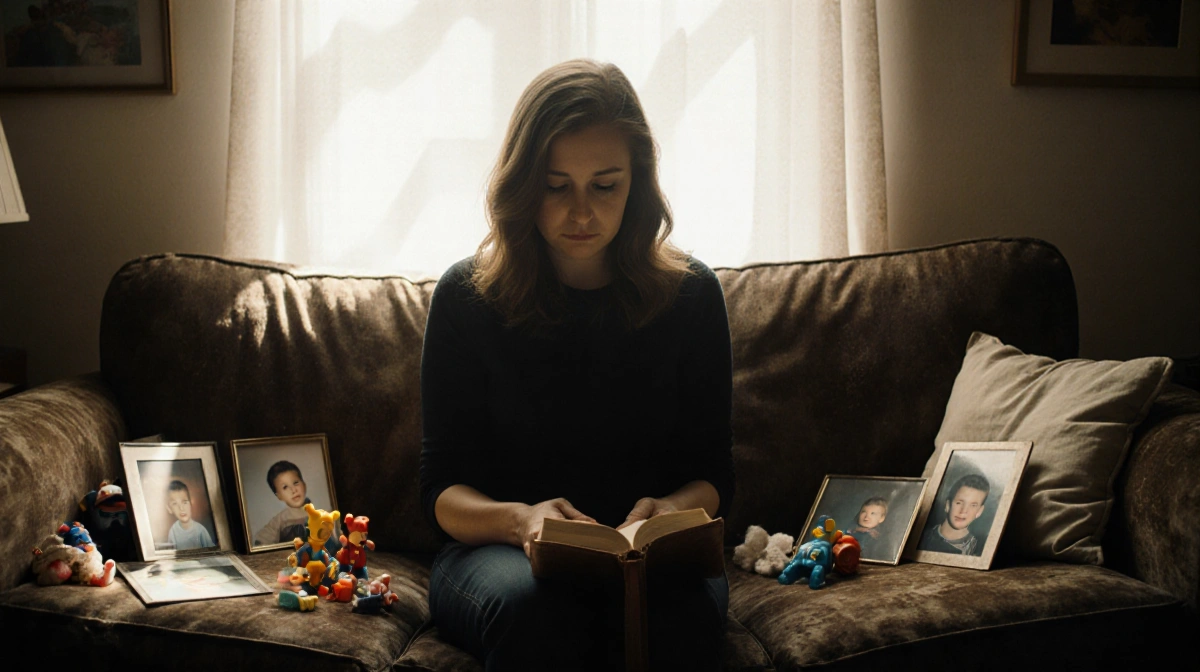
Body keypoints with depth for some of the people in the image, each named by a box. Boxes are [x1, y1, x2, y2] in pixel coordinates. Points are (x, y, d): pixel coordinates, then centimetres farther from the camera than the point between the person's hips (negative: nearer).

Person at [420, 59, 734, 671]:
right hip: (497, 548, -1)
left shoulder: (690, 293, 3)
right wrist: (520, 518, -24)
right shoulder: (467, 295, 0)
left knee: (679, 610, -34)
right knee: (536, 608, -36)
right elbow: (442, 492, -1)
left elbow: (712, 476, 6)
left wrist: (674, 510, -18)